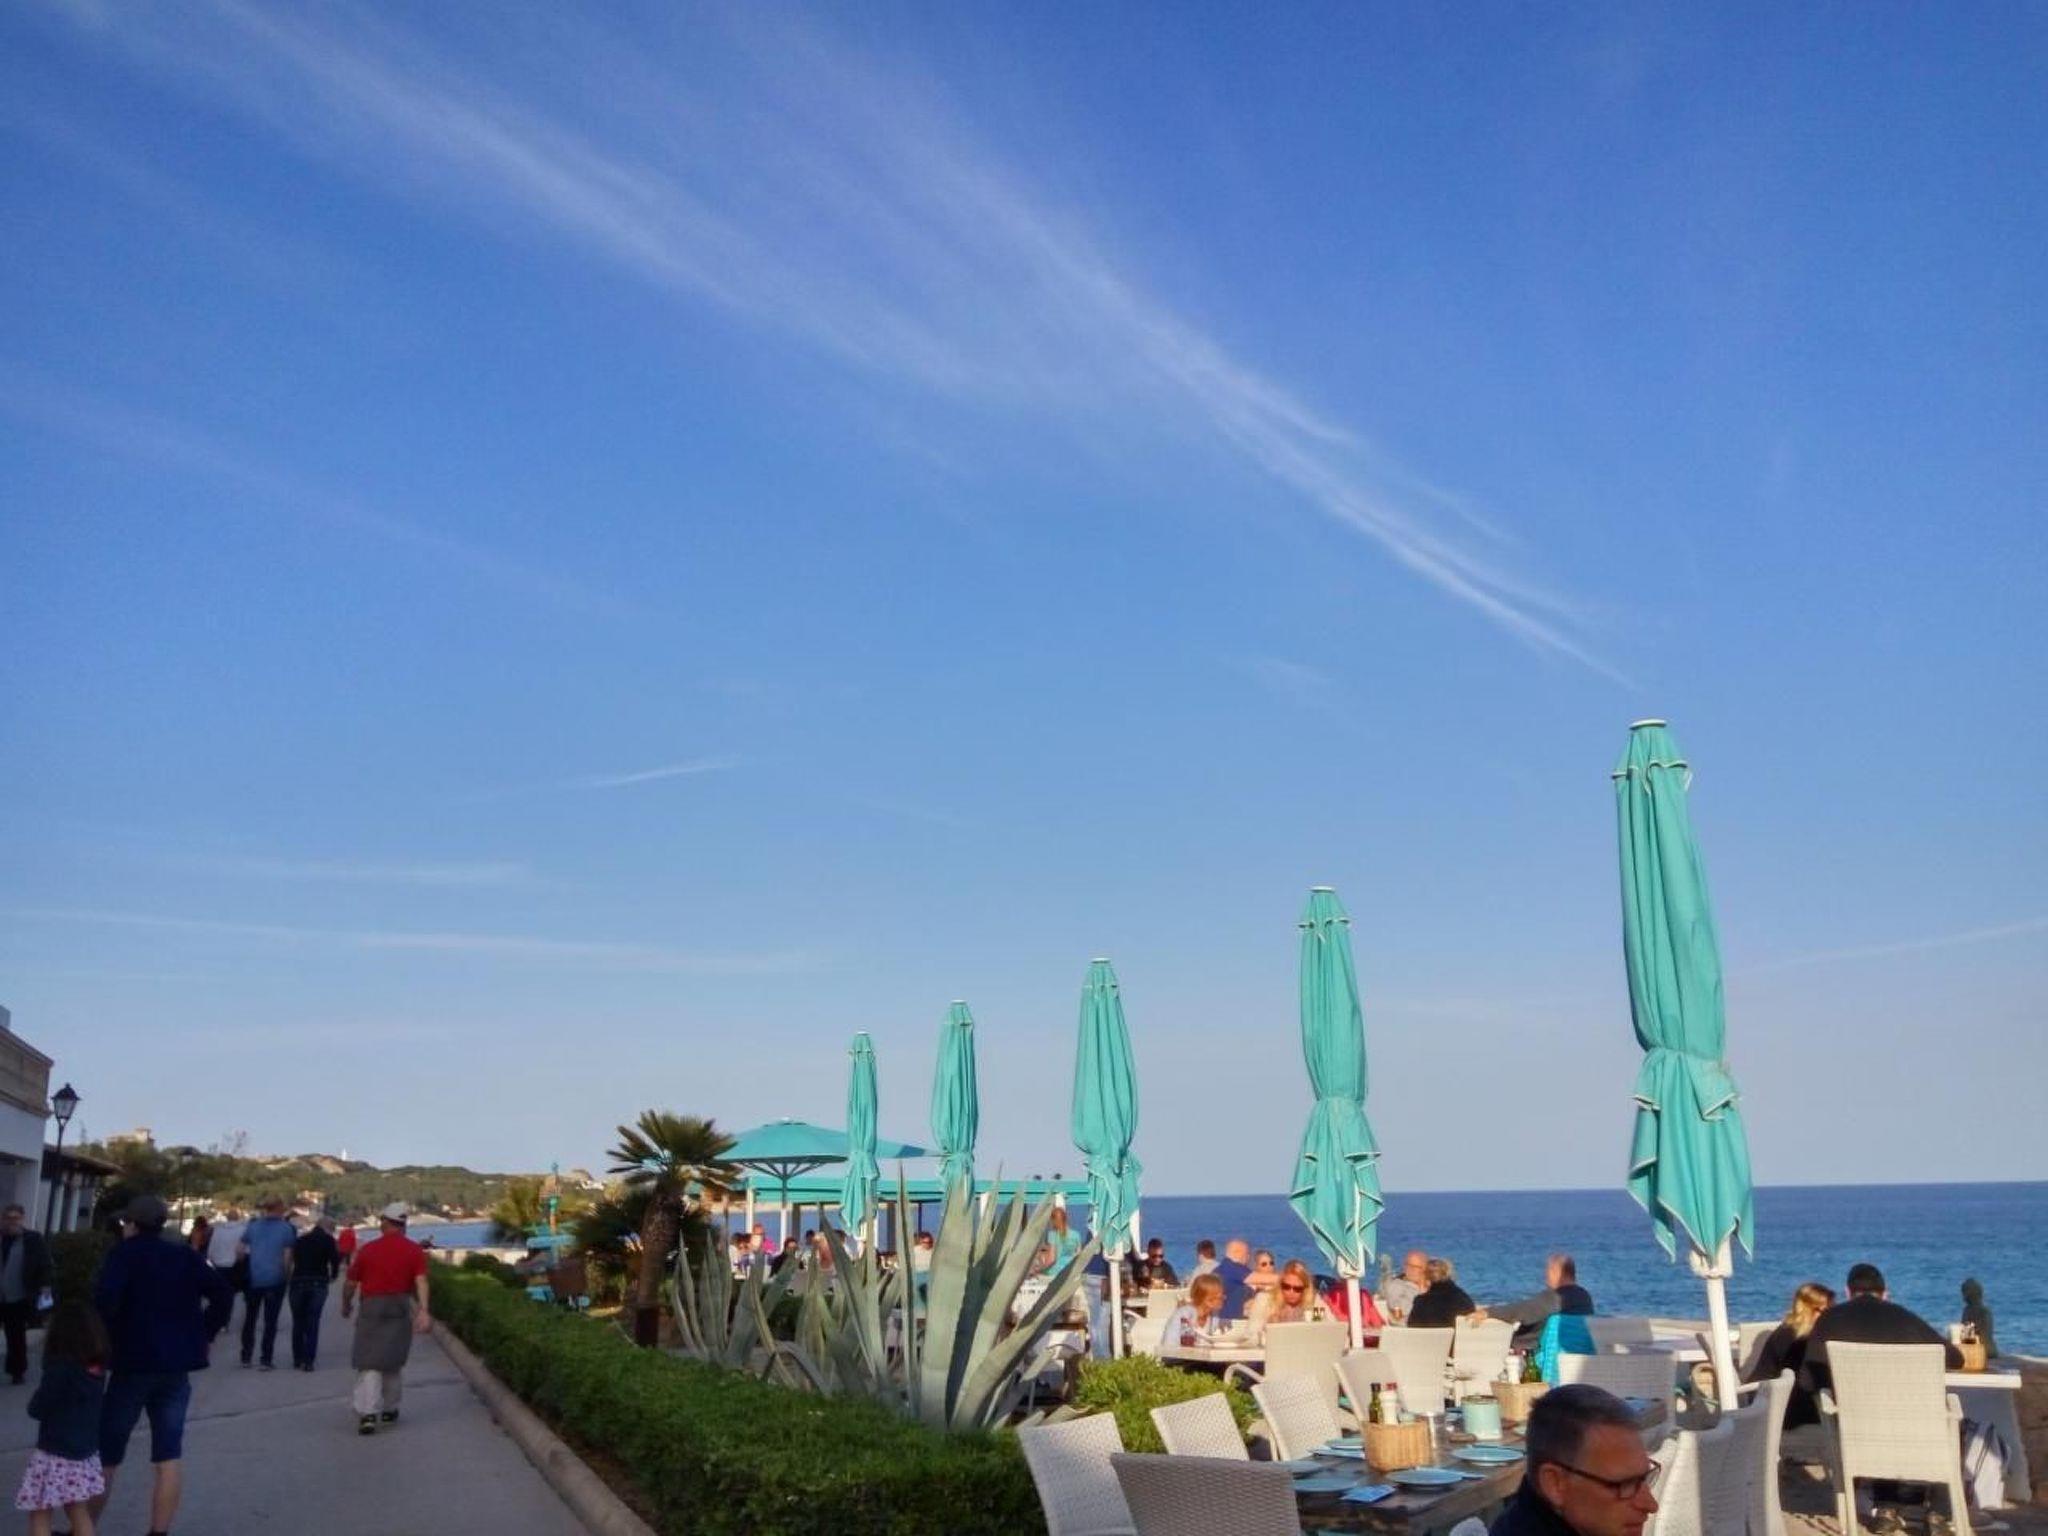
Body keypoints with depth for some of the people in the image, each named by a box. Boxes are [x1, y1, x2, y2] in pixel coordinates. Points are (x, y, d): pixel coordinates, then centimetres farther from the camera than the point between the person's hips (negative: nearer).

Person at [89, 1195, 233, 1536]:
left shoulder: (126, 1252, -4)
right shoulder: (186, 1256, 8)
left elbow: (106, 1298, -21)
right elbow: (223, 1293, 3)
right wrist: (203, 1334, 9)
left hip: (134, 1362, -3)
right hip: (177, 1364, 4)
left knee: (106, 1453, 11)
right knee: (169, 1455, 5)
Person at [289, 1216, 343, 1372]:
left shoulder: (300, 1240, 15)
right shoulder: (328, 1240, 1)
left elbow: (292, 1259, 16)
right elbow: (335, 1260, -5)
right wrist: (333, 1276, 12)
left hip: (298, 1283, 3)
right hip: (318, 1283, -3)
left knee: (298, 1322, 13)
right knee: (312, 1323, 1)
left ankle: (297, 1359, 15)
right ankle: (308, 1361, -5)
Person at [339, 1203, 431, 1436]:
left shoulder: (367, 1249, 4)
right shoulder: (414, 1250, 3)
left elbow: (350, 1283, 8)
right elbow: (421, 1281, -11)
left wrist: (346, 1304, 27)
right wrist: (423, 1310, -19)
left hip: (371, 1308, -1)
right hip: (401, 1308, 1)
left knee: (369, 1364, 0)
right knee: (395, 1362, 16)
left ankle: (367, 1414, -14)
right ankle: (389, 1410, 25)